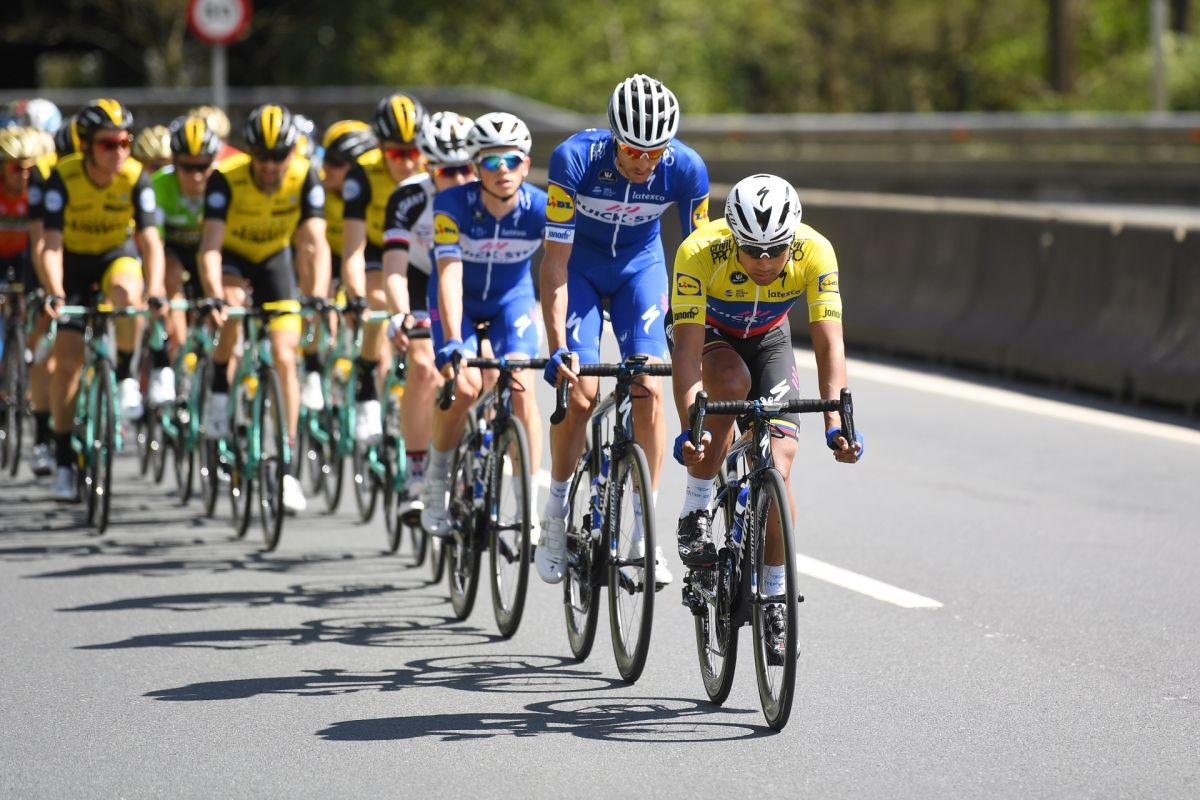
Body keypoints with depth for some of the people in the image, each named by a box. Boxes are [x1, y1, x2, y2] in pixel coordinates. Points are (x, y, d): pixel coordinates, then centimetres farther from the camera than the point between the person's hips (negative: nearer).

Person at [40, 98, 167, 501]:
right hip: (75, 261, 0)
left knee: (126, 292, -37)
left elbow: (150, 241, -26)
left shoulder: (135, 178, -23)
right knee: (66, 360, -7)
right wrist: (55, 295, -44)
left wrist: (155, 293, -41)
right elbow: (52, 244, -29)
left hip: (117, 254, 0)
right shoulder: (63, 178, -25)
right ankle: (63, 460, 4)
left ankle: (125, 375, -13)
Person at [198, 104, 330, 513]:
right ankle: (219, 393, -14)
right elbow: (210, 246, -38)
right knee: (233, 304, -37)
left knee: (285, 359, -8)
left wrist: (318, 296, -48)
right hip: (231, 255, -2)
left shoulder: (305, 178, -26)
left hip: (274, 259, 2)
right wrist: (216, 297, -54)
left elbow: (316, 244, -32)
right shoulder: (227, 178, -31)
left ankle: (287, 467, -3)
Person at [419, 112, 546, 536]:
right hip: (461, 302, -1)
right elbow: (449, 274, -36)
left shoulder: (542, 209, -26)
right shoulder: (453, 205, -29)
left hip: (512, 300, 1)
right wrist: (453, 343, -48)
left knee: (521, 385, -21)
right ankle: (437, 477, 2)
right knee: (463, 386, -23)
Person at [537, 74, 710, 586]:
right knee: (580, 391, -15)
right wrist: (557, 349, -34)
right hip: (580, 267, -1)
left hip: (640, 266, 1)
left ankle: (644, 532, -8)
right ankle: (556, 516, 5)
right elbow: (555, 262, -29)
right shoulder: (574, 159, -32)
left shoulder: (686, 170, -26)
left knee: (649, 388, -15)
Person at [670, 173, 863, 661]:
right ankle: (694, 516, -17)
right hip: (705, 331, -2)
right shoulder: (699, 253, -37)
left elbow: (829, 345, -34)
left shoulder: (815, 253, -32)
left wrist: (835, 424, -47)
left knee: (778, 466, -13)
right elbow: (687, 349, -40)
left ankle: (773, 601, 0)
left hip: (768, 337, 2)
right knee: (732, 384, -35)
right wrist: (689, 428, -52)